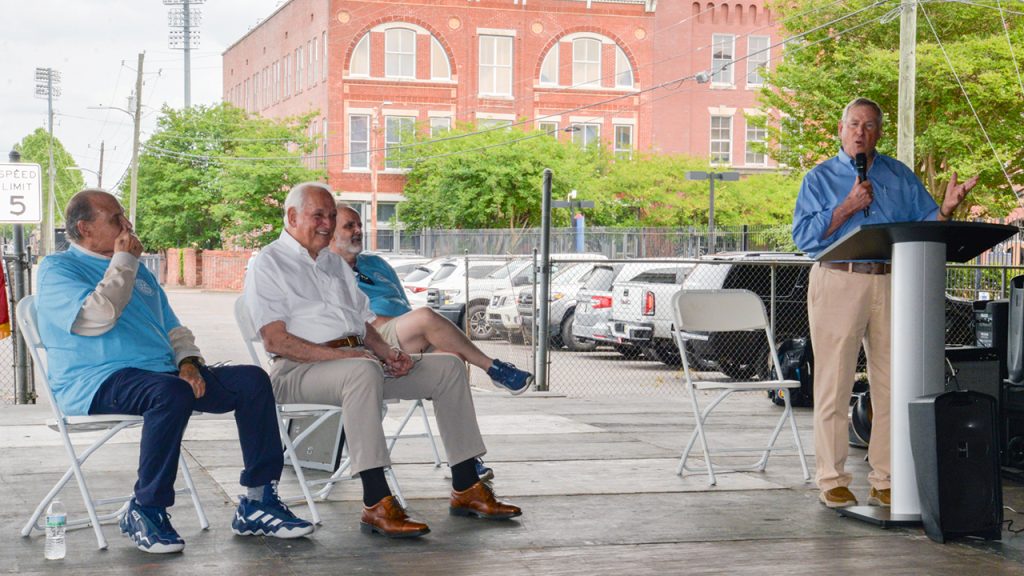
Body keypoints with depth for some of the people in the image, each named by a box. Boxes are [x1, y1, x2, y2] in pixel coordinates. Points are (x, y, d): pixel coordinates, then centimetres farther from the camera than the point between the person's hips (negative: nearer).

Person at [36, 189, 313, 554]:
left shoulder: (138, 271, 25)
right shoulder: (56, 270, 2)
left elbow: (173, 328, 26)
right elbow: (97, 317, -17)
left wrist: (188, 363, 5)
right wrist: (123, 262, -6)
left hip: (164, 373, 8)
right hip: (98, 383, -8)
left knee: (253, 381, -9)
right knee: (171, 393, -39)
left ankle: (258, 502, -10)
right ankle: (144, 511, -25)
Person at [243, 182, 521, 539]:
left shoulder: (335, 263, 26)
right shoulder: (269, 265, 1)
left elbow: (364, 322, 25)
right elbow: (275, 340, -11)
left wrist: (386, 351, 1)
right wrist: (338, 355, -21)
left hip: (358, 359, 8)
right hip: (299, 369, -8)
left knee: (447, 367, -2)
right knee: (363, 371, -41)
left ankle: (466, 489, -2)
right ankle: (376, 506, -46)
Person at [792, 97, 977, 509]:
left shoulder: (899, 176, 17)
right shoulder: (820, 178, 9)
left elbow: (925, 224, 11)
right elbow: (803, 235, -3)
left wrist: (946, 209, -10)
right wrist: (848, 207, -10)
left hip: (892, 285, 3)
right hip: (839, 283, -3)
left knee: (893, 386, 2)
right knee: (834, 386, -4)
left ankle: (885, 482, 8)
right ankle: (832, 481, 2)